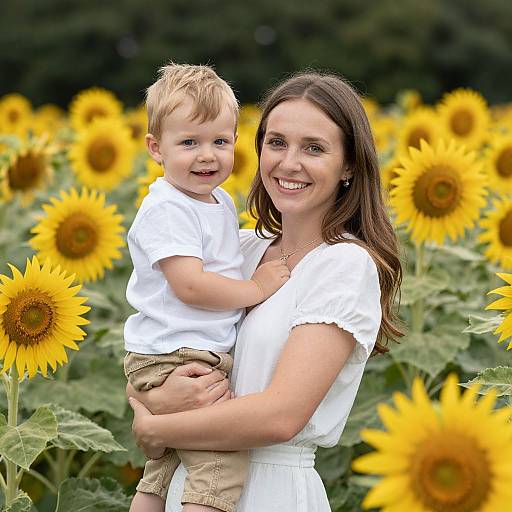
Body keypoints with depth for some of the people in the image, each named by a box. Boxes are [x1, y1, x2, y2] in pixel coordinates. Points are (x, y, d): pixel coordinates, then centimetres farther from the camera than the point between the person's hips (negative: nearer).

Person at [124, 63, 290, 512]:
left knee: (163, 474, 18)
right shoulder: (167, 210, -16)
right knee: (226, 460, -21)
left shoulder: (222, 202, 13)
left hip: (204, 354, 10)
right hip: (174, 359, -10)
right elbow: (190, 286, -25)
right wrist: (256, 288, -15)